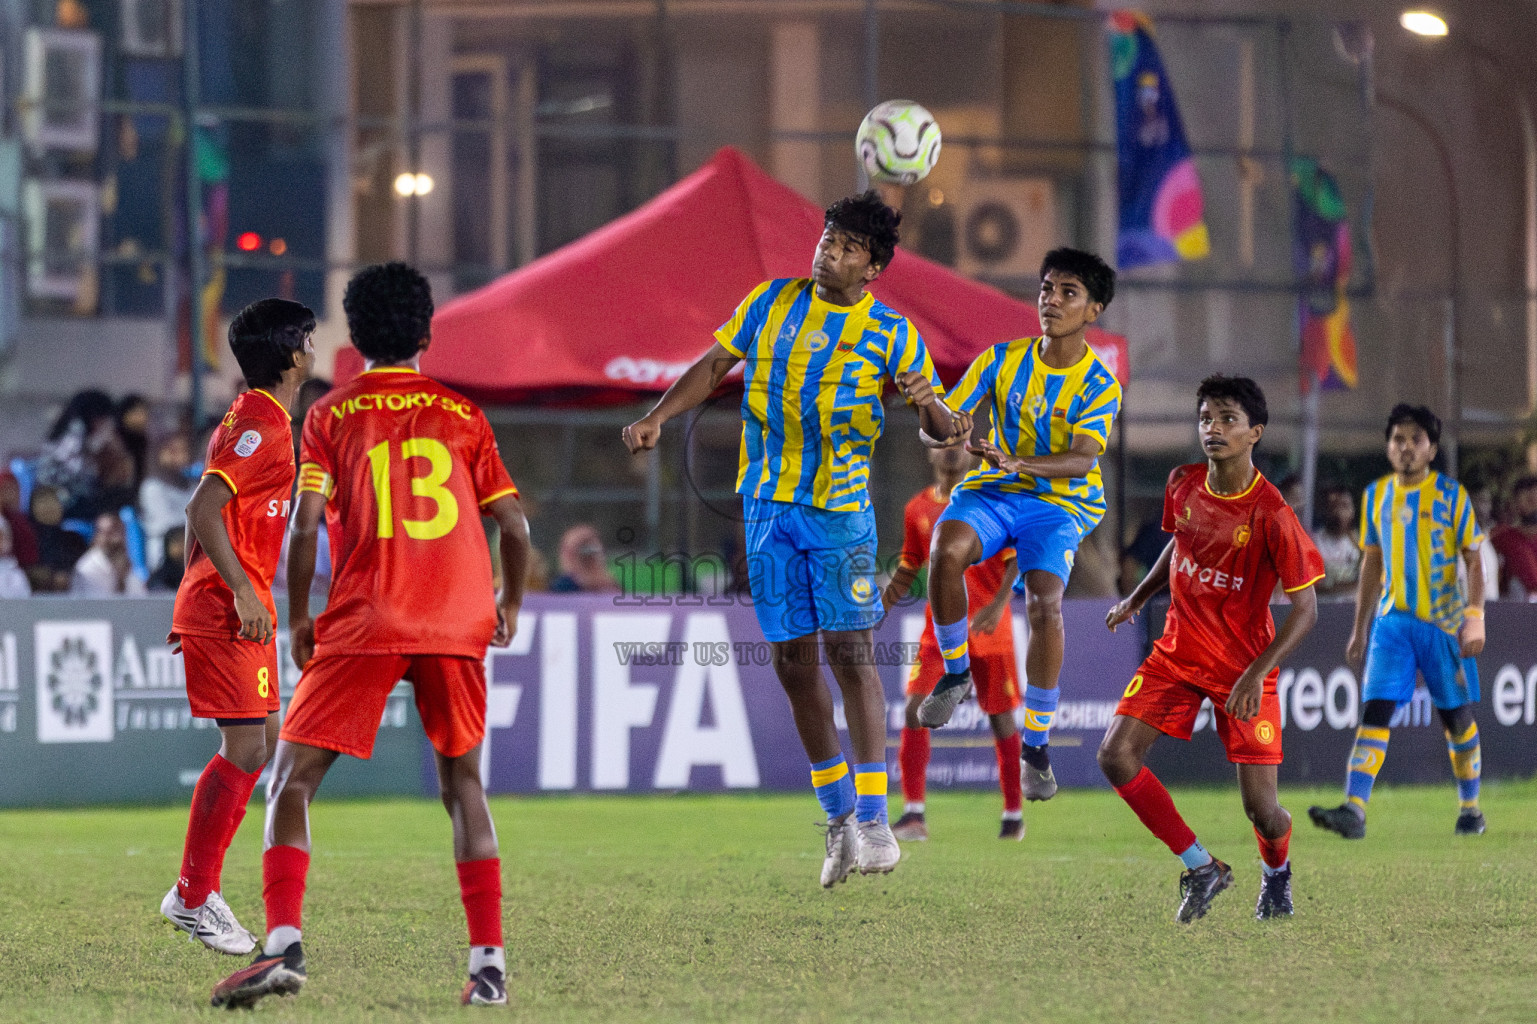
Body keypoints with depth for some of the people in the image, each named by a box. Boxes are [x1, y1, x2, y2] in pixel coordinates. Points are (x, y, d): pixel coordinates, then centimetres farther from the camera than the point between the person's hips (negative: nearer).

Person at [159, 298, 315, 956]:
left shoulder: (252, 420, 17)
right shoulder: (261, 425, -15)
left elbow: (204, 512, 22)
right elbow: (203, 509, -23)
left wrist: (197, 595, 24)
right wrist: (244, 592, -24)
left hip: (219, 602, 10)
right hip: (230, 608, -10)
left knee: (260, 744, 12)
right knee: (246, 748, -10)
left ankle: (199, 889, 16)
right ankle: (192, 899, -5)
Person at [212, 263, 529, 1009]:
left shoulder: (332, 416, 7)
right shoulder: (462, 415, 13)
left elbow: (305, 525, -4)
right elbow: (514, 525, 10)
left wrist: (298, 619, 8)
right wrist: (511, 602, 27)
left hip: (364, 623, -3)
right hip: (459, 623, 3)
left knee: (292, 780, 1)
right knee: (462, 783, 17)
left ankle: (283, 943, -19)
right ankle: (488, 961, 7)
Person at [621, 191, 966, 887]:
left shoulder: (891, 334, -2)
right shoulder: (772, 303, 5)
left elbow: (935, 420, 1)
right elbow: (713, 367, 13)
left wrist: (947, 425, -23)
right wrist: (656, 419, 1)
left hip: (842, 509, -3)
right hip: (770, 508, 3)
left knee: (849, 650, -12)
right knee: (793, 660, 3)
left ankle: (873, 821, -12)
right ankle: (837, 815, 16)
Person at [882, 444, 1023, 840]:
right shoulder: (918, 509, 10)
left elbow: (1017, 559, -7)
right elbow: (909, 568, 19)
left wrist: (998, 604, -22)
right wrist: (880, 603, 4)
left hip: (986, 627, -3)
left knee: (1000, 716, 4)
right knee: (916, 707, -15)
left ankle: (1014, 815, 19)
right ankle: (914, 815, -17)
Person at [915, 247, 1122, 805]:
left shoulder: (1099, 385, -4)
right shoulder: (1003, 360, 3)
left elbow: (1082, 460, -19)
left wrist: (1017, 463, -37)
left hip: (1058, 503, -2)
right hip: (991, 491, 2)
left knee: (1044, 602, -27)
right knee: (947, 549, -33)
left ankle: (1036, 743, -14)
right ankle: (955, 674, -11)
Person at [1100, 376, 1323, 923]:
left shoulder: (1271, 514, -21)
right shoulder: (1183, 485, -4)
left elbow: (1305, 607, -18)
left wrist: (1256, 673, -26)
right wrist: (1138, 597, 13)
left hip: (1243, 666, -5)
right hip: (1178, 651, 5)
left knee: (1260, 808, -7)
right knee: (1116, 756, -14)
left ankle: (1277, 874, 32)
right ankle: (1200, 868, 2)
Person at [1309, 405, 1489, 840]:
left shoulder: (1451, 496, -3)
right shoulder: (1376, 497, 8)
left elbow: (1474, 560, -2)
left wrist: (1475, 617, -13)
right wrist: (1360, 628, 16)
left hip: (1444, 623, -2)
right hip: (1392, 620, 2)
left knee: (1458, 720, 6)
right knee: (1374, 713, -13)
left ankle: (1470, 810, 24)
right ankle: (1354, 810, -23)